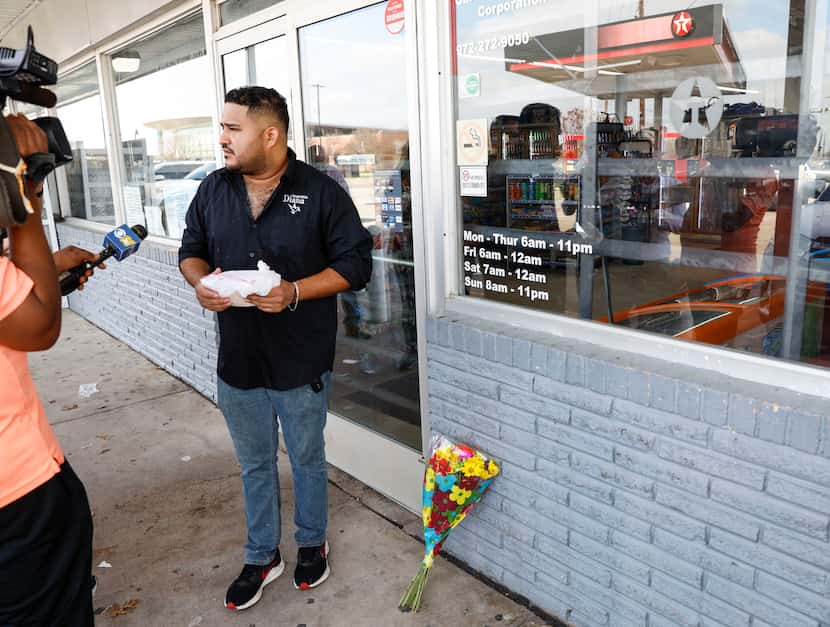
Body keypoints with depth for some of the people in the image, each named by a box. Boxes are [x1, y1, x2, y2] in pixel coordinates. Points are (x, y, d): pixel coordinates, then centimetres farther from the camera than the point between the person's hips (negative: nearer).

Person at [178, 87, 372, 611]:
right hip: (238, 360, 4)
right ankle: (262, 557, 39)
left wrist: (295, 291, -23)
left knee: (307, 460, 16)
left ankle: (312, 544, 41)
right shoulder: (213, 189, 3)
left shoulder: (321, 191, -11)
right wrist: (201, 281, -11)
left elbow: (356, 263, -10)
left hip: (302, 362, -3)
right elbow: (191, 250, 13)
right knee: (255, 465, 19)